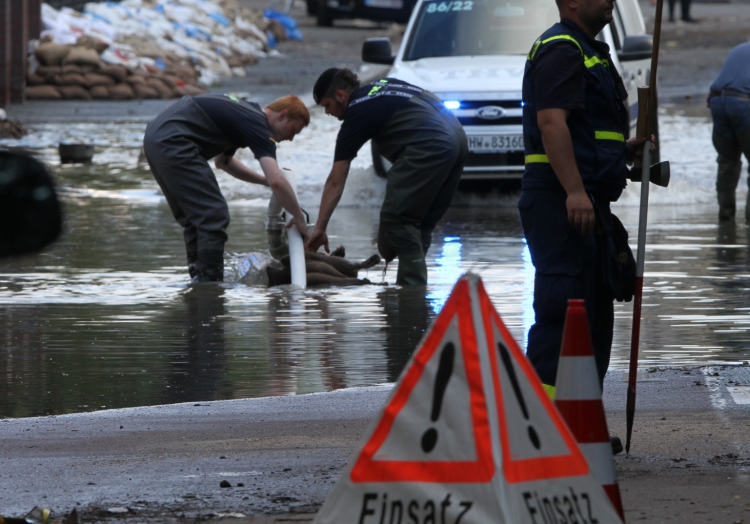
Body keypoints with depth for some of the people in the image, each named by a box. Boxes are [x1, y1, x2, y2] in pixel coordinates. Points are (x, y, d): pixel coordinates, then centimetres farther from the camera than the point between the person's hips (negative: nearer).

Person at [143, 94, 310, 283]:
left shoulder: (244, 112, 22)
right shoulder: (257, 124, -7)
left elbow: (223, 161, 38)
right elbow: (277, 182, -18)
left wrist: (264, 179, 32)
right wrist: (299, 217, -6)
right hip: (173, 143, -10)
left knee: (194, 218, 19)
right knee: (213, 216, -8)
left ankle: (198, 279, 22)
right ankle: (209, 286, -7)